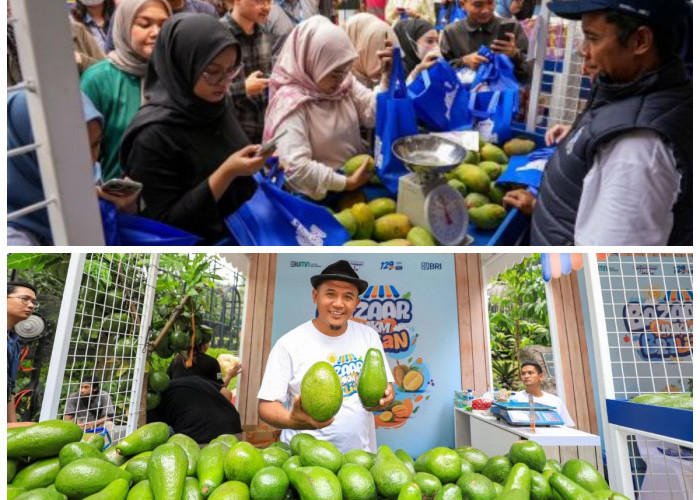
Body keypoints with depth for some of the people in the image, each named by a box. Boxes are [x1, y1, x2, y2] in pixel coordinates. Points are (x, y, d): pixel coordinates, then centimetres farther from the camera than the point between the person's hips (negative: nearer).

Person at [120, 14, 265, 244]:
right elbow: (166, 222, -17)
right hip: (200, 244, -6)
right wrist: (226, 173, -25)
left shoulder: (219, 102, 0)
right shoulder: (153, 134, -19)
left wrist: (256, 162, -4)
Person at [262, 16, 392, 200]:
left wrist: (387, 77, -14)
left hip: (358, 175, 7)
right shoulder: (291, 102, -20)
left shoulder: (344, 82, 3)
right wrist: (347, 183, -25)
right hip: (324, 193, -7)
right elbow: (296, 167, -29)